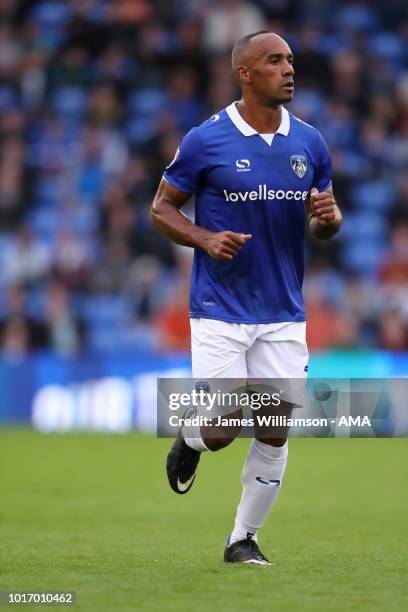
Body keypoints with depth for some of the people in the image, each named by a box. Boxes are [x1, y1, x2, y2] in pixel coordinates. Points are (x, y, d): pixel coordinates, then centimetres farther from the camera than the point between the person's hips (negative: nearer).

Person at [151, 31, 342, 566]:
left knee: (275, 434, 0)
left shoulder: (310, 143, 4)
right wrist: (205, 239, -16)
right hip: (220, 313, -3)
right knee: (221, 433, -6)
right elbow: (162, 208, 1)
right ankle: (189, 436, 30)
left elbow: (325, 222, 14)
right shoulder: (205, 141, -7)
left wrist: (327, 217, -10)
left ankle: (244, 538, 17)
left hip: (284, 315, 3)